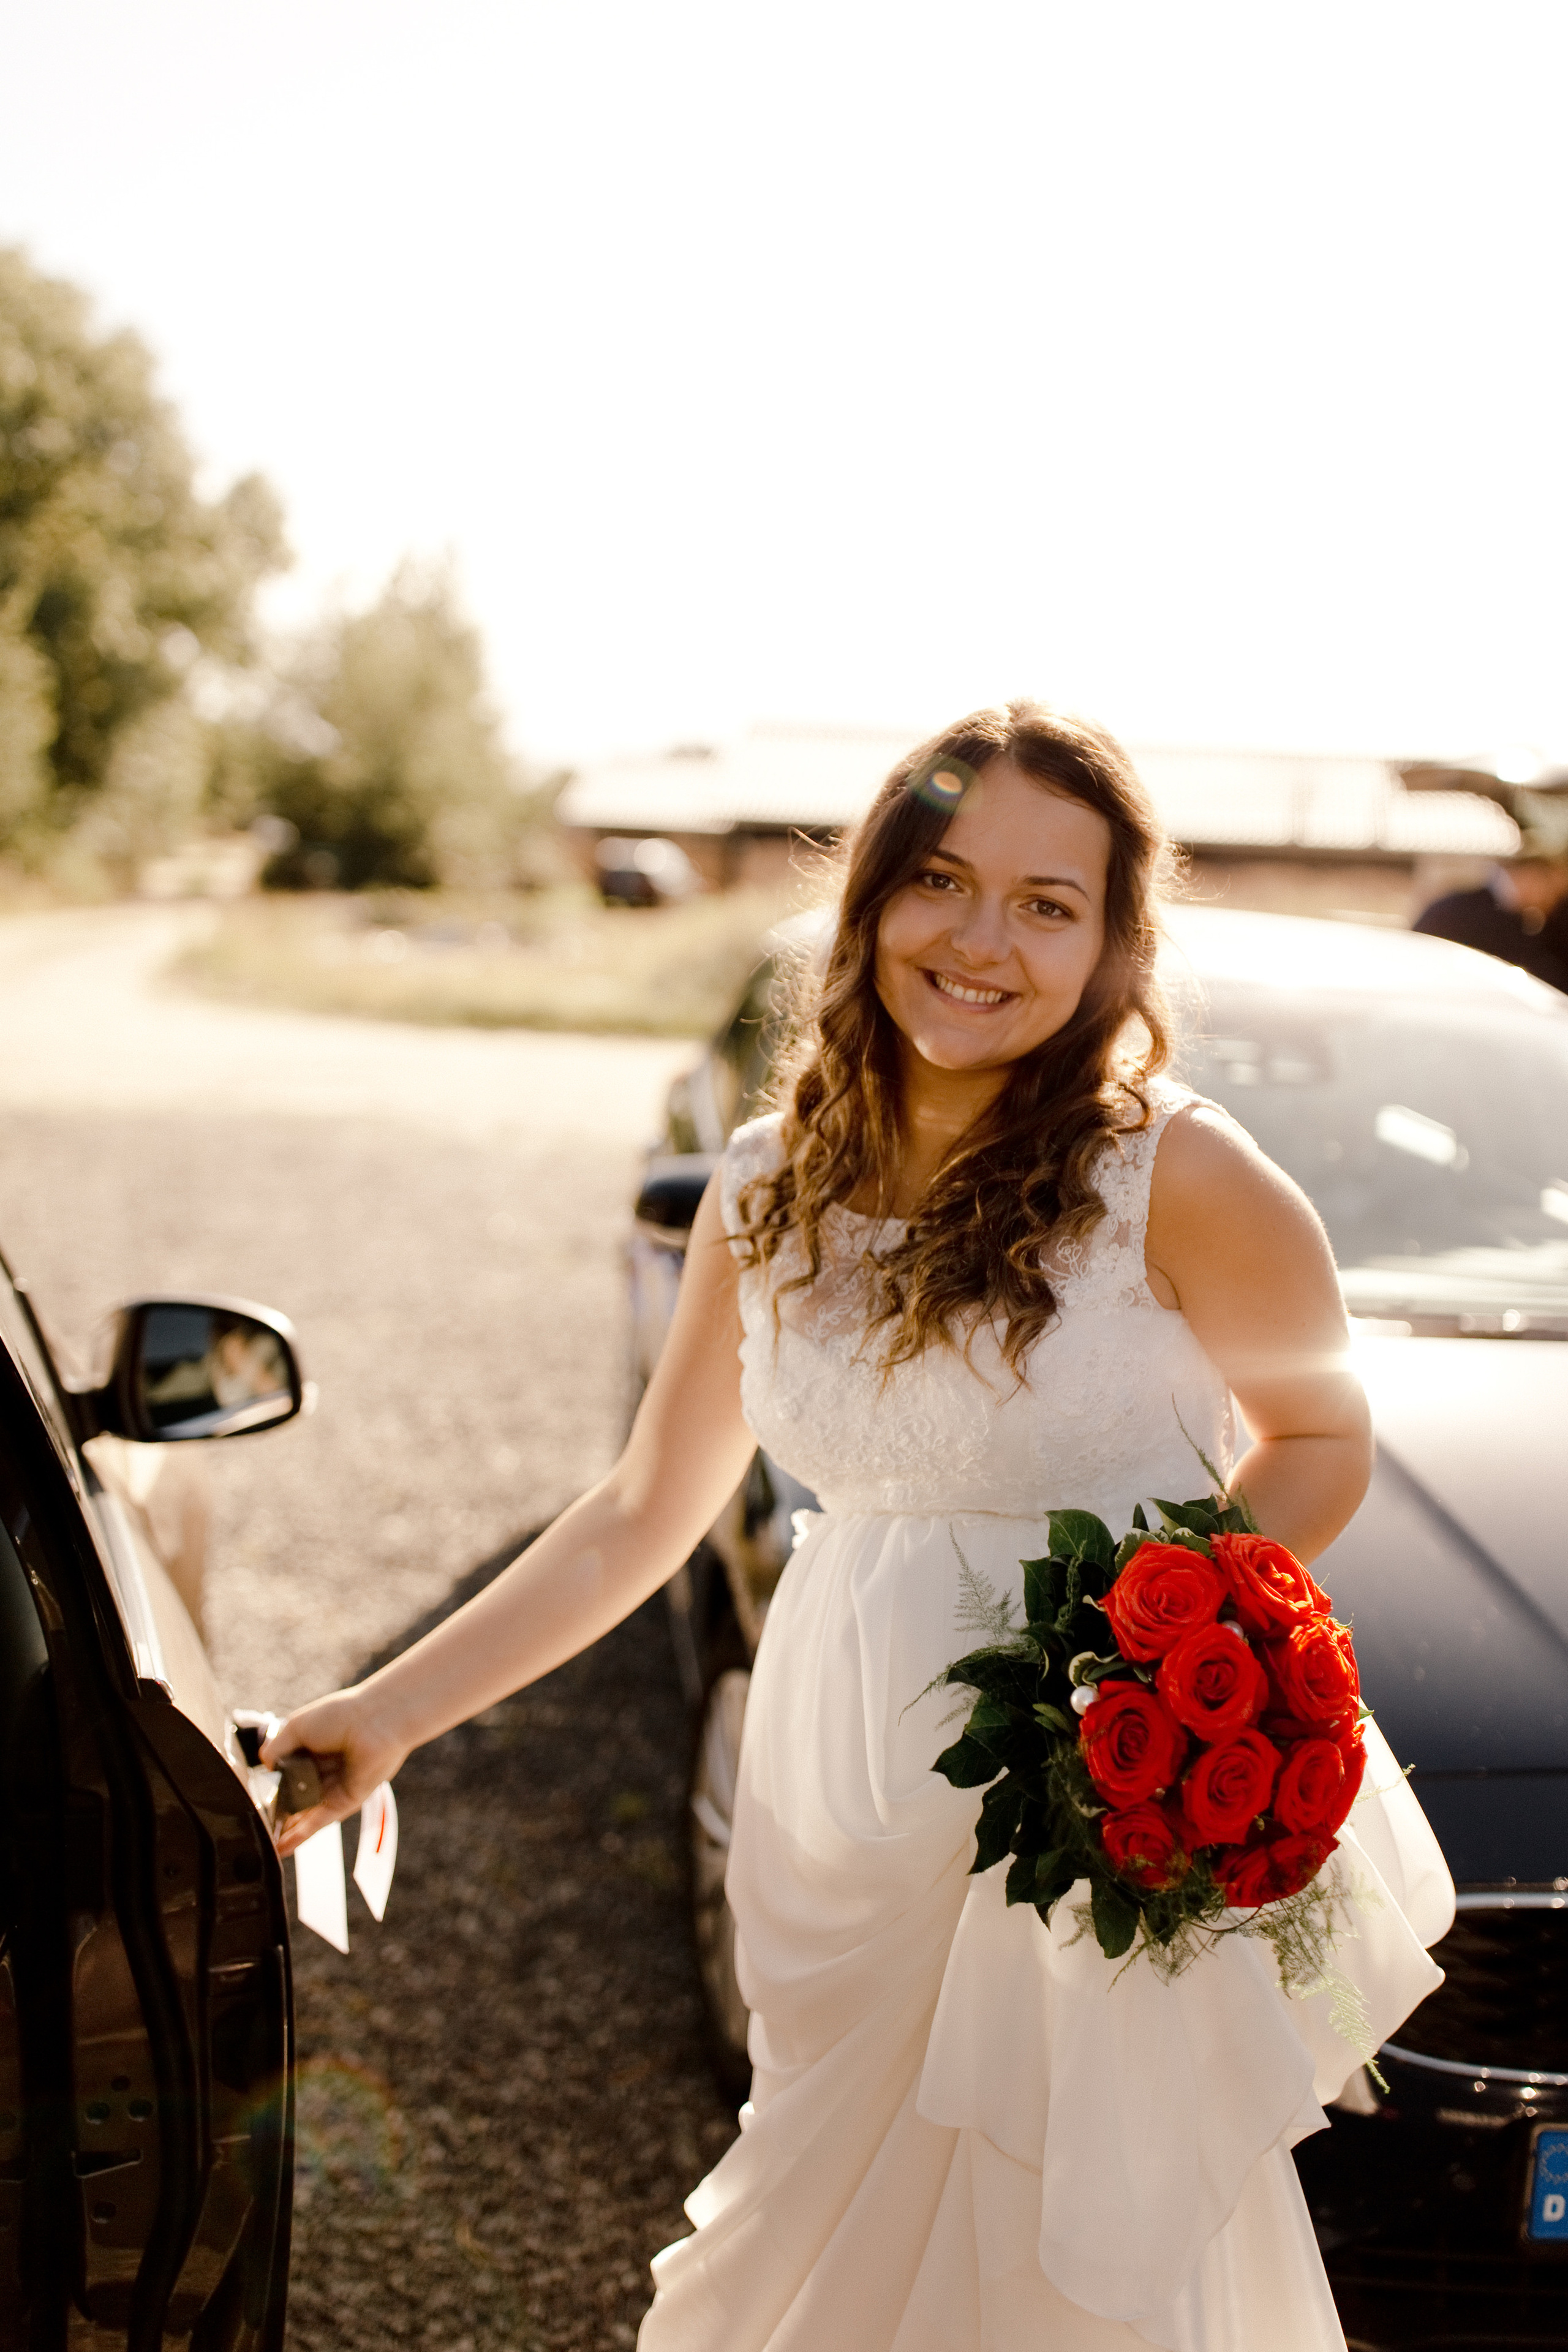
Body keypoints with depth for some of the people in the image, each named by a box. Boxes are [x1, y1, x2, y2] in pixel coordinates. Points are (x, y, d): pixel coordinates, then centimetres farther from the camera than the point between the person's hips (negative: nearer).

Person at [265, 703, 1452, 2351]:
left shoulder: (1175, 1176, -12)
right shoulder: (771, 1190, 2)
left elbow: (1321, 1437, 1)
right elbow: (640, 1518, 9)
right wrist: (387, 1714, 8)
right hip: (847, 1827, 4)